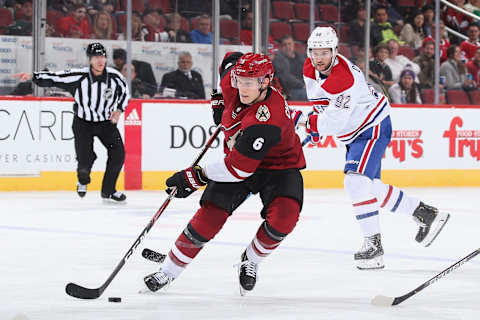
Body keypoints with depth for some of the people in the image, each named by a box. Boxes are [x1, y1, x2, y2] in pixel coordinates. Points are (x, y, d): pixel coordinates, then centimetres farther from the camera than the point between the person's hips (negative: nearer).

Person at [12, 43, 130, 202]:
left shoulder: (115, 77, -14)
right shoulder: (78, 77, -22)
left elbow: (125, 92, 6)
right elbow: (54, 78, -23)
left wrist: (118, 110, -6)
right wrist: (32, 76, -36)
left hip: (107, 122, 3)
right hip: (83, 123, -3)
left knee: (118, 152, -11)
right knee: (85, 161, -12)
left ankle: (108, 191, 8)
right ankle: (83, 181, 26)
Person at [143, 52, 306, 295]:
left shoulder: (267, 119, -38)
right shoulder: (232, 83, -16)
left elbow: (239, 168, -36)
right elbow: (230, 60, 11)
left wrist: (196, 177, -27)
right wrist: (221, 101, 15)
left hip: (278, 165, -5)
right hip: (237, 157, 5)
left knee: (282, 219, -30)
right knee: (209, 217, -11)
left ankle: (250, 261, -2)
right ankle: (168, 272, 1)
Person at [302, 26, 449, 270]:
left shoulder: (343, 78, -31)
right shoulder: (310, 70, -3)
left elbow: (335, 122, -33)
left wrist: (306, 122, -27)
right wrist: (316, 126, 11)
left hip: (374, 128, -10)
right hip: (355, 134, 10)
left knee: (356, 182, -23)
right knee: (371, 188, 14)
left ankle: (373, 244, -18)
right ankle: (425, 215, 27)